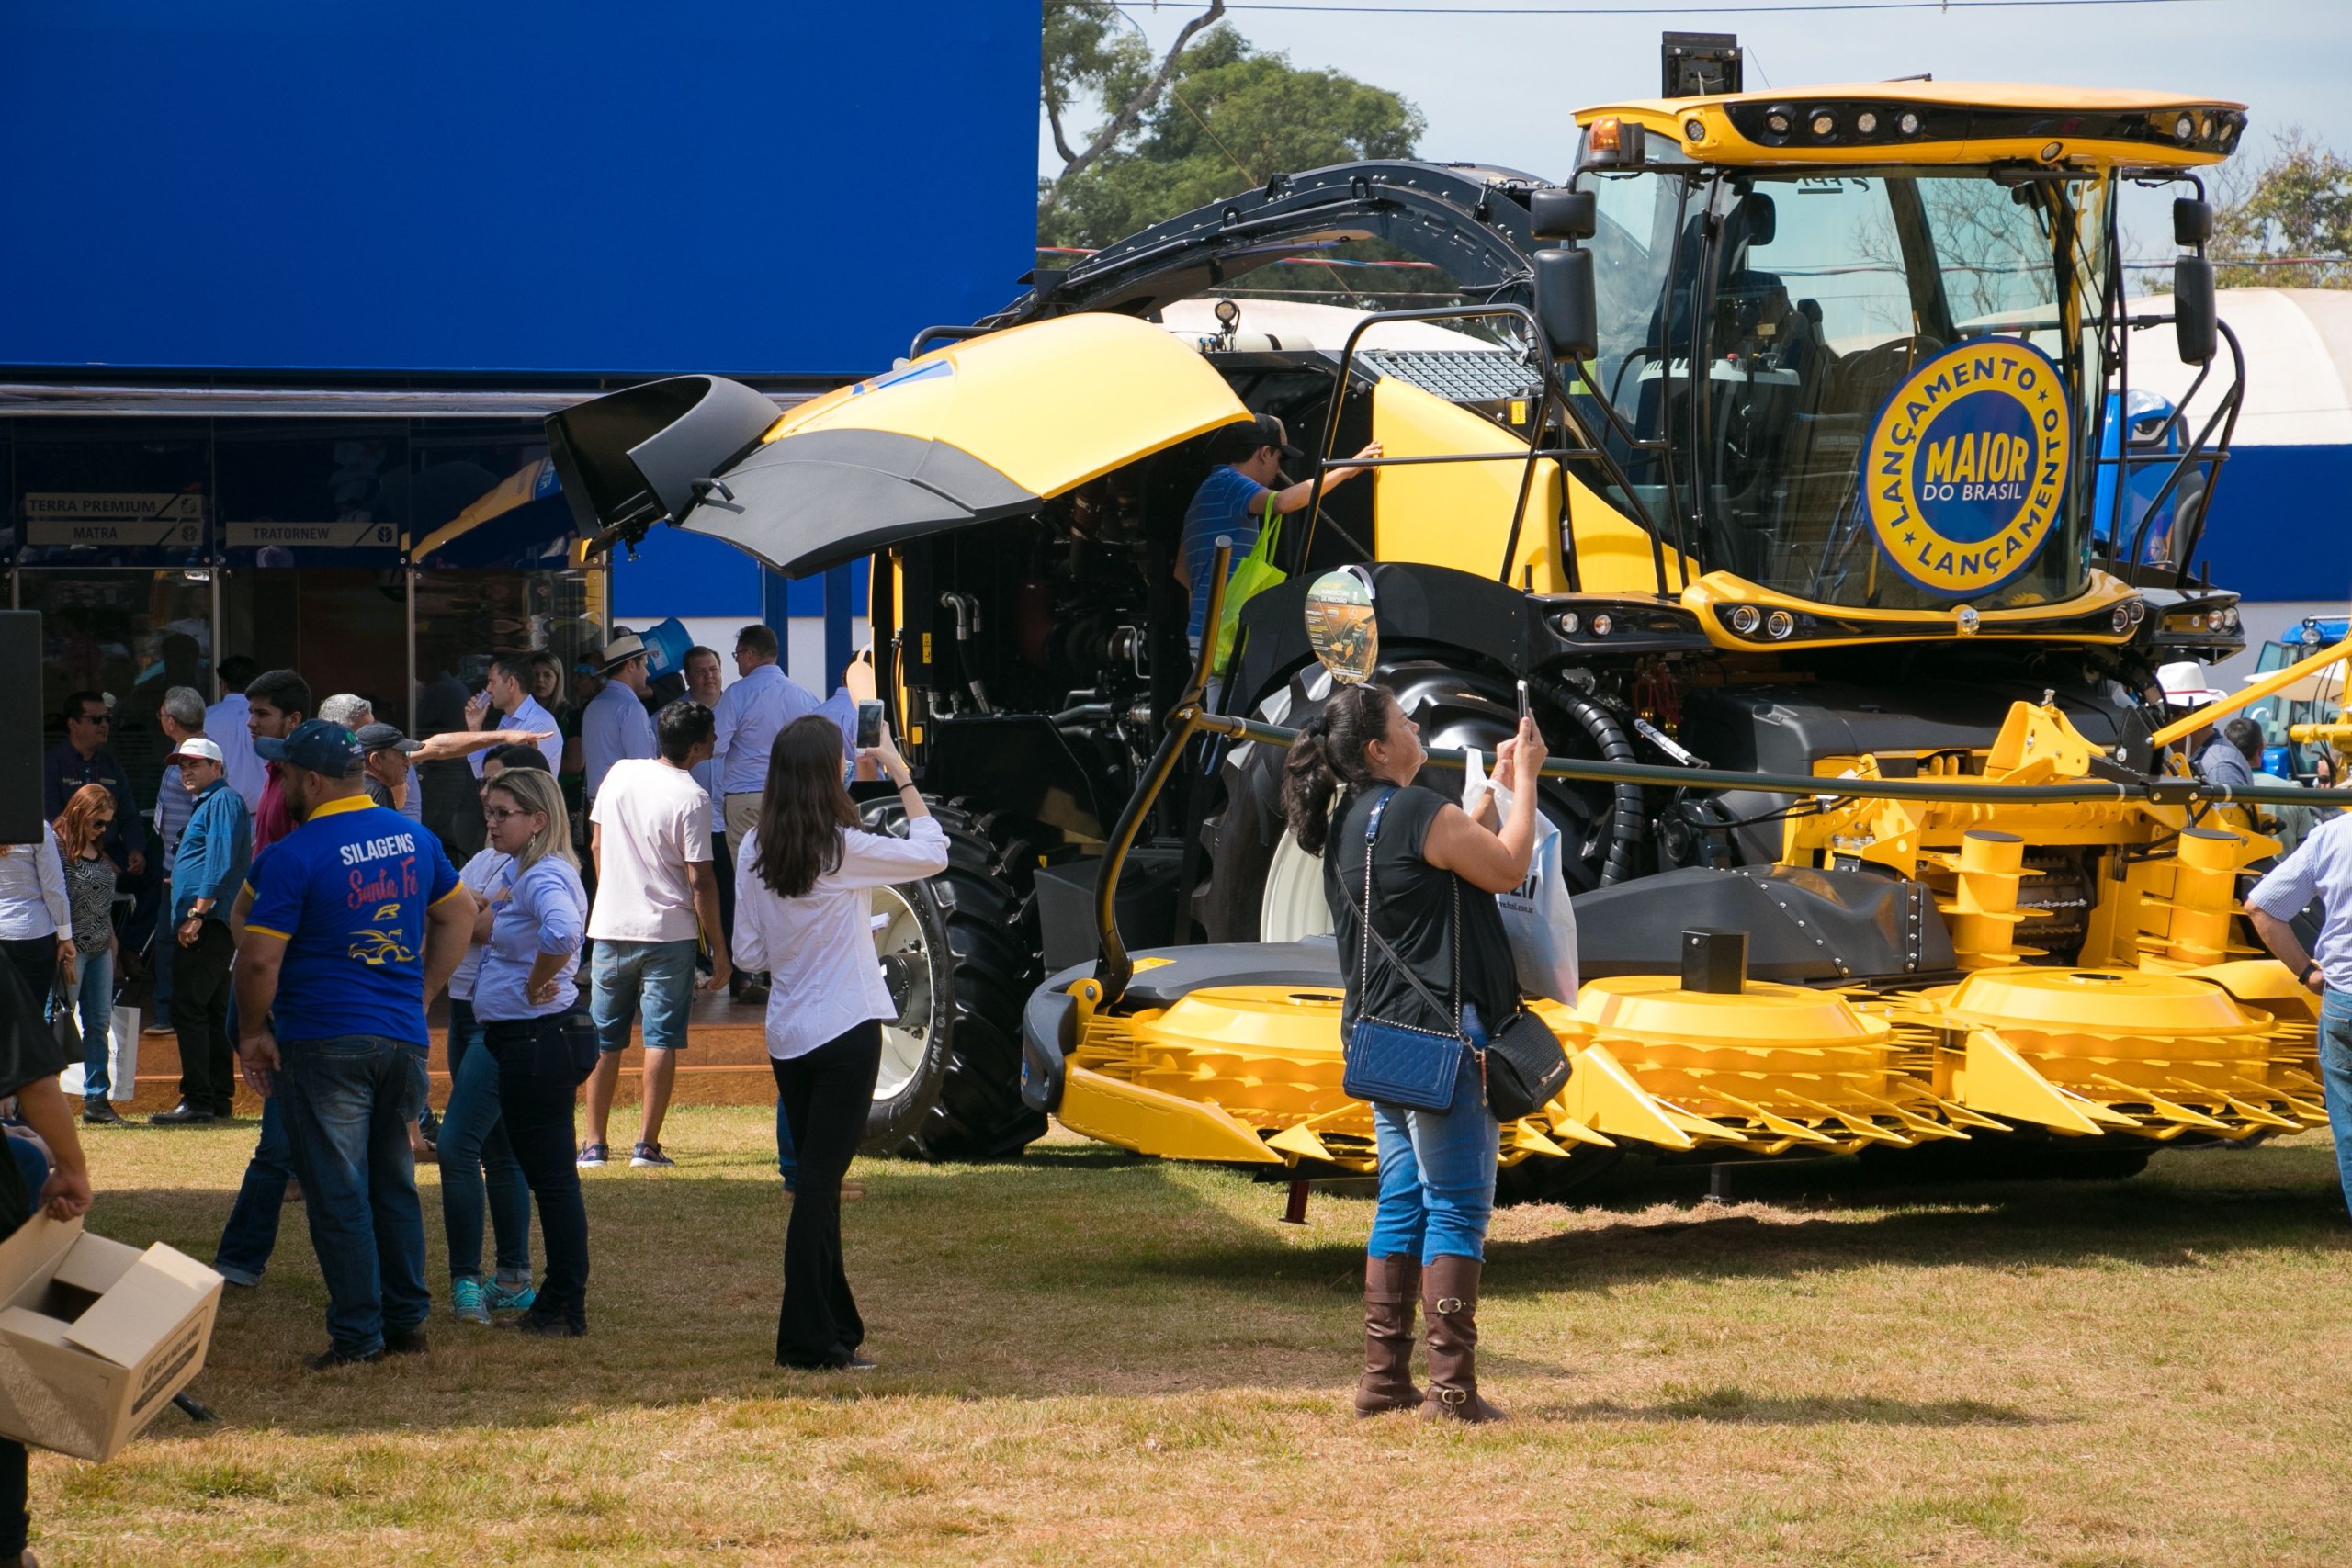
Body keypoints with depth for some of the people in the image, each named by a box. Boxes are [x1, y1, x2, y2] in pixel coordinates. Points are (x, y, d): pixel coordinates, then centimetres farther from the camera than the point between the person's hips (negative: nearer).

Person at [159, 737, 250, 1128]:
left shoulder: (223, 801, -9)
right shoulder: (207, 803, 24)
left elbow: (220, 862, -19)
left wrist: (197, 913, -23)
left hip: (207, 923, -11)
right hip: (206, 928, 11)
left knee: (188, 1009, -14)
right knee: (213, 1012, 12)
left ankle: (198, 1099, -16)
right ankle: (219, 1098, 16)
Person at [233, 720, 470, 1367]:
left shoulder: (294, 856, -13)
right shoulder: (414, 838, 7)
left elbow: (260, 957, -15)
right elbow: (459, 913, 19)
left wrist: (253, 1032, -1)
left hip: (324, 1042, -6)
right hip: (403, 1036, 6)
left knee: (338, 1193, 0)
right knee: (395, 1185, 16)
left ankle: (357, 1335, 1)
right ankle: (407, 1322, 19)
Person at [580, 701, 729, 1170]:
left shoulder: (619, 774, 3)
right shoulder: (691, 798, -13)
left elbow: (596, 844, 12)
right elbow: (699, 880, -13)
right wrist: (719, 951, -7)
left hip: (610, 929, 5)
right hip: (668, 932, -4)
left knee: (604, 1041, 11)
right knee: (661, 1040, 1)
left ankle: (594, 1144, 12)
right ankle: (647, 1144, -3)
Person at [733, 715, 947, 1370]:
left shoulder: (754, 852, 1)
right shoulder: (844, 850, -14)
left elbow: (748, 953, 5)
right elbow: (932, 853, -1)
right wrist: (900, 774, 5)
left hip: (787, 1038, 6)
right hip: (845, 1031, -5)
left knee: (816, 1178, 14)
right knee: (820, 1181, -5)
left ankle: (836, 1326, 21)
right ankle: (806, 1338, -6)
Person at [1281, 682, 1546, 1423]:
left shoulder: (1348, 824, 13)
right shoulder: (1416, 812, -15)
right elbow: (1507, 868, -6)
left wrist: (1498, 787, 25)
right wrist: (1524, 781, 3)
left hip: (1382, 1039, 9)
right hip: (1438, 1036, -9)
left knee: (1404, 1204, 13)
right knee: (1457, 1207, -6)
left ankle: (1384, 1376, 13)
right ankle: (1452, 1386, -7)